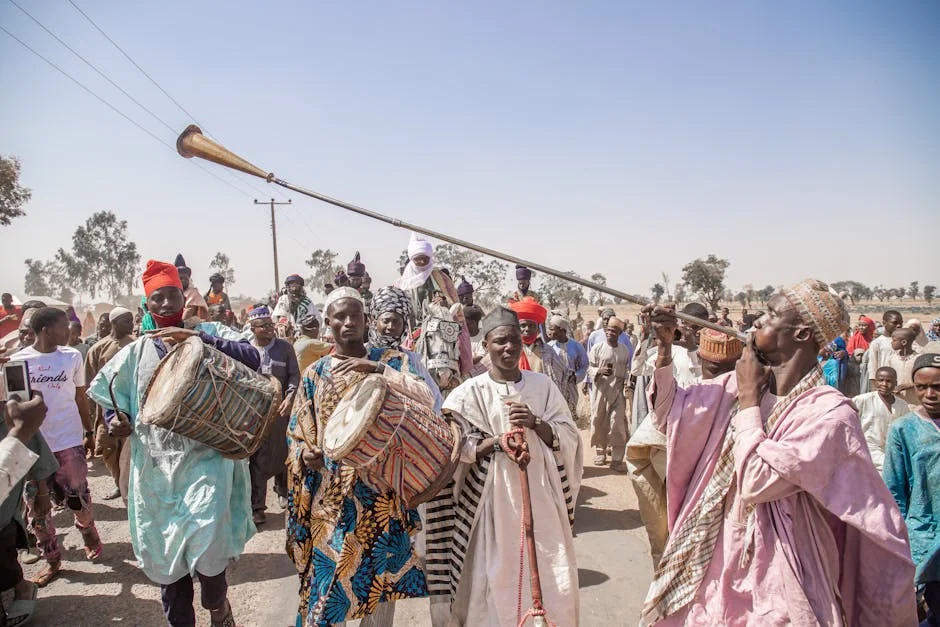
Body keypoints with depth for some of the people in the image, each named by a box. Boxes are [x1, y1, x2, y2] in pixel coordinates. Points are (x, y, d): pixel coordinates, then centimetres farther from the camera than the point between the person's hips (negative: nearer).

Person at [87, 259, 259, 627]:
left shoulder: (207, 337, 0)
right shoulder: (136, 352, 9)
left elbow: (252, 358, -17)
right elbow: (104, 389, 22)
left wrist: (197, 339, -24)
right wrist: (115, 418, 2)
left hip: (205, 462, -3)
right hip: (155, 469, 4)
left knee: (206, 552, -10)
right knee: (165, 555, 13)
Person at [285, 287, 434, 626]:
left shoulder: (392, 360, 0)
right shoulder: (315, 373, 4)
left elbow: (426, 400, -16)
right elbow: (297, 433, 9)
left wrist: (377, 369, -23)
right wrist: (306, 454, -13)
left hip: (383, 490, 0)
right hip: (333, 496, 1)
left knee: (383, 576, 12)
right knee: (328, 583, 4)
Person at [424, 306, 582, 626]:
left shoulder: (543, 385, 5)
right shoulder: (469, 393, -3)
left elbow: (570, 439, 4)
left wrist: (535, 423, -13)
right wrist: (496, 441, -18)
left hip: (540, 496, 3)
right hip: (491, 499, -2)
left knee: (550, 579, 6)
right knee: (497, 576, 2)